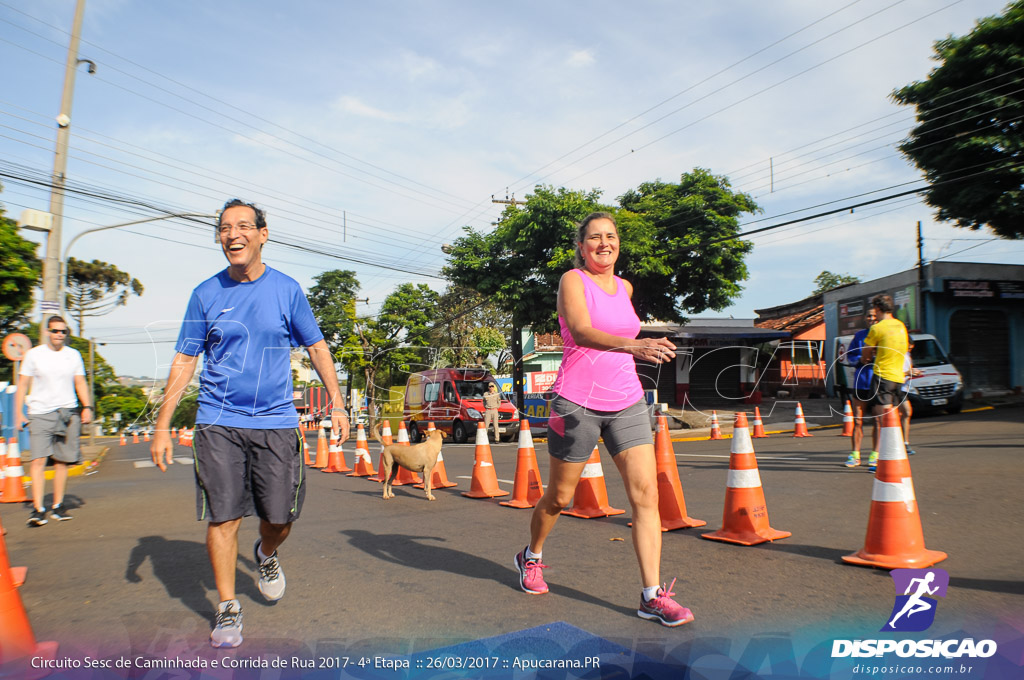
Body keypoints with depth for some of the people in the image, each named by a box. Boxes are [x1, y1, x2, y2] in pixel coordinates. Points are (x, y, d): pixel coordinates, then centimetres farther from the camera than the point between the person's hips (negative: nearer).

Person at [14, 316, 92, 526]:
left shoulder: (73, 355, 11)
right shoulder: (34, 354, 5)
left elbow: (80, 383, 13)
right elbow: (23, 385, 6)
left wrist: (87, 407, 1)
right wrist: (18, 414, -1)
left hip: (68, 413, 2)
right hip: (40, 413, -2)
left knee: (62, 461, 5)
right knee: (38, 460, -12)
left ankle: (58, 506, 14)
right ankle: (38, 509, -12)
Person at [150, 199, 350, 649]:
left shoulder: (286, 290, 2)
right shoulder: (206, 294, 3)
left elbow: (317, 348, 8)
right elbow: (184, 360, 6)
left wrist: (336, 403, 0)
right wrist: (162, 426, 2)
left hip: (276, 422, 0)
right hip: (218, 422, 0)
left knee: (279, 517, 4)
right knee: (223, 517, 0)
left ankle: (266, 555, 38)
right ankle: (227, 608, 18)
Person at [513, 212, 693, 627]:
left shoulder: (625, 287, 12)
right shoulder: (572, 280, -7)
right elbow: (581, 331, -27)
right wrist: (632, 345, -42)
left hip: (627, 402, 5)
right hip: (578, 402, -5)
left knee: (646, 492, -7)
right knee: (559, 497, 9)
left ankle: (652, 596, 0)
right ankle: (531, 557, 37)